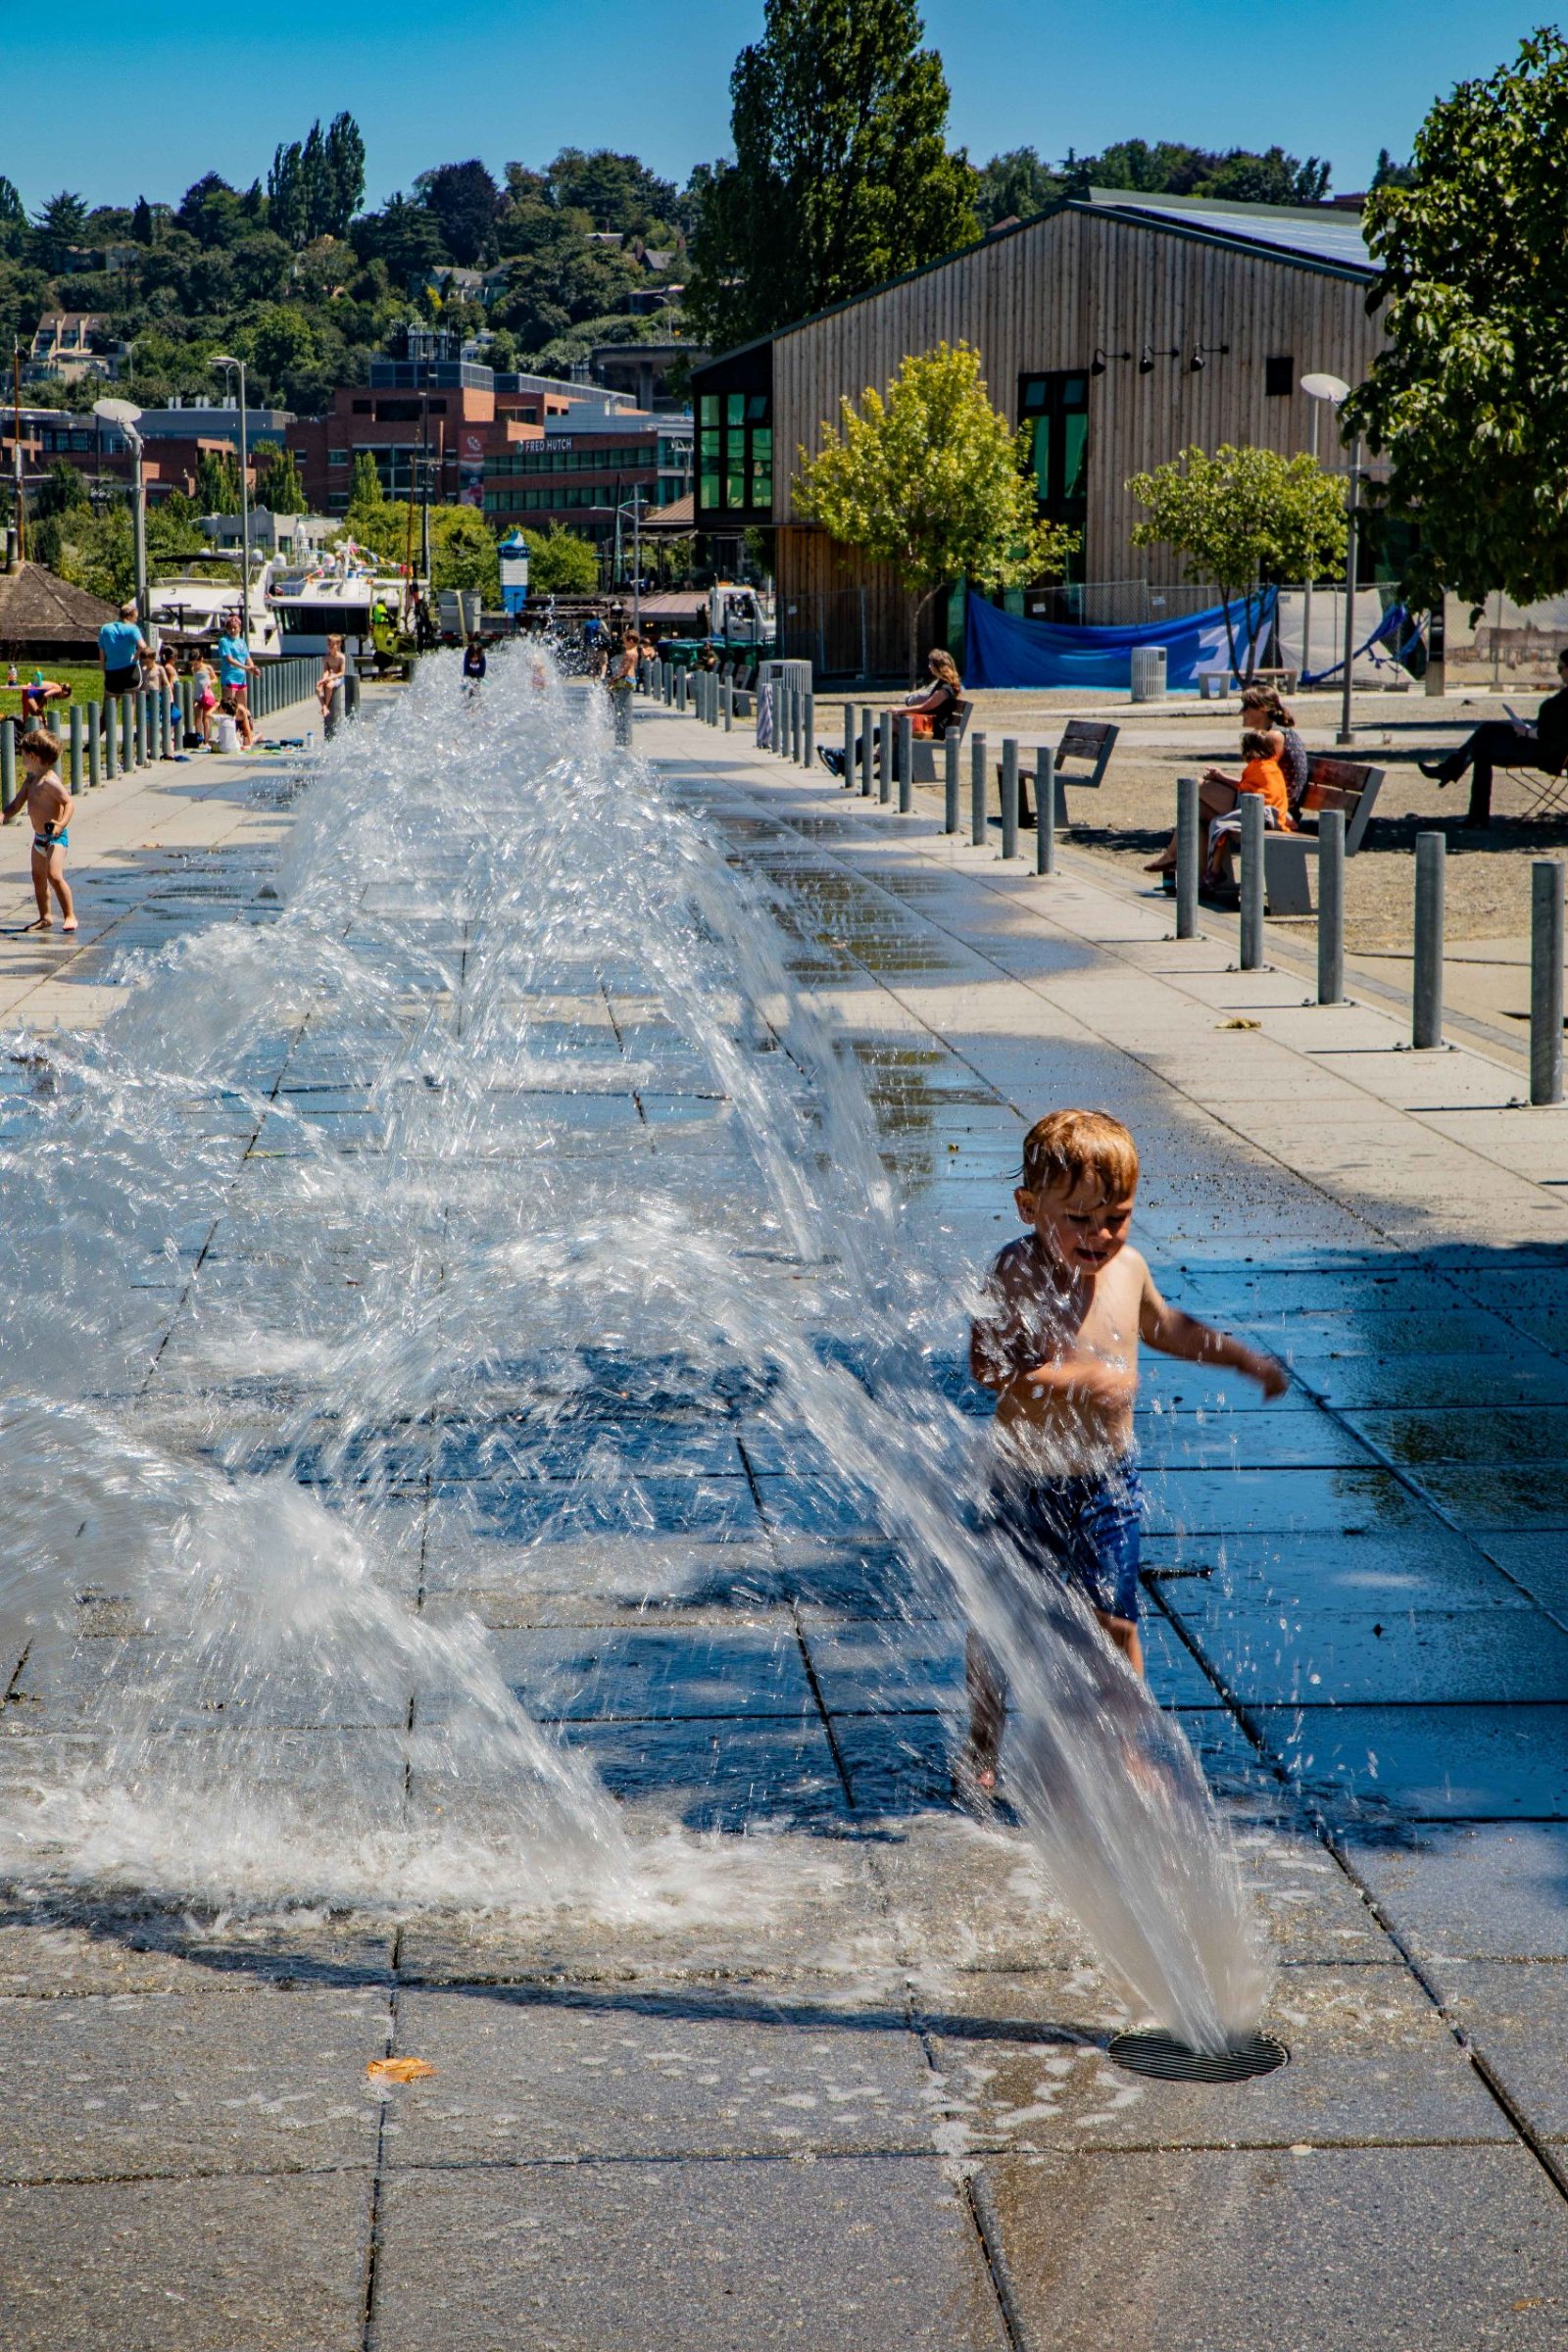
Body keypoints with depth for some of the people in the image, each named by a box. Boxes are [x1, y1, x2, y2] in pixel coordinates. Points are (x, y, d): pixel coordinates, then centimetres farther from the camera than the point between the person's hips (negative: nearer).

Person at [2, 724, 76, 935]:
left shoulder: (49, 781, -18)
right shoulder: (30, 780, 10)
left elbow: (69, 802, -22)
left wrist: (61, 824, -33)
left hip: (55, 837, -10)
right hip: (39, 837, 10)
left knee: (54, 874, -19)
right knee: (38, 876, 14)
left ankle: (70, 916, -13)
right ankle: (45, 917, 25)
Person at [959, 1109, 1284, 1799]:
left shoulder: (1128, 1268, -1)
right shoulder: (1017, 1275, -19)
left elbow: (1163, 1325, 22)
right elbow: (988, 1365, -29)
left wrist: (1242, 1356, 27)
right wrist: (1074, 1379, -37)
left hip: (1108, 1481, 3)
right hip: (1024, 1483, -3)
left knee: (1113, 1621, 2)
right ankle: (982, 1749, 29)